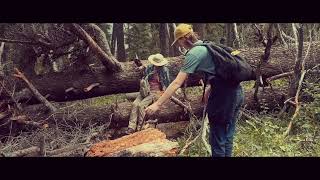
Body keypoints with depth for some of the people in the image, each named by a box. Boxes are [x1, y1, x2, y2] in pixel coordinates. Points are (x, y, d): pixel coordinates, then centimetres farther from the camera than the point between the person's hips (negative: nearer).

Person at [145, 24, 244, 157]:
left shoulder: (194, 54, -10)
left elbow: (177, 83, -15)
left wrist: (157, 104, -14)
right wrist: (209, 89, 18)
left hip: (223, 95, -9)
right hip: (236, 91, 9)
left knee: (217, 140, 4)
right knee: (227, 137, 18)